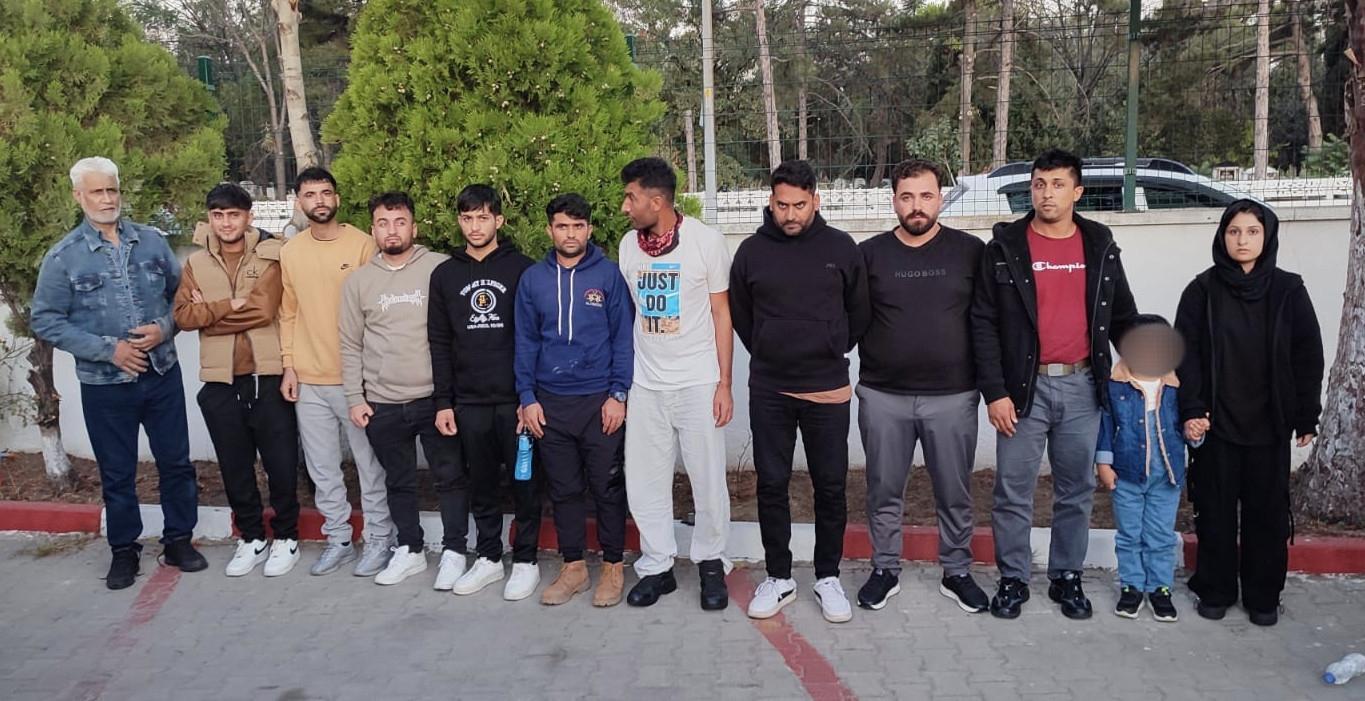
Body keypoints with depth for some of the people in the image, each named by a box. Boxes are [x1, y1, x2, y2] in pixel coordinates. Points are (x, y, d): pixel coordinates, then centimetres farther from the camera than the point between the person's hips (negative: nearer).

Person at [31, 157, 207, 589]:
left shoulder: (152, 241, 2)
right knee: (117, 473, 10)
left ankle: (179, 540, 25)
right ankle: (124, 550, 25)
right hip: (105, 385, -2)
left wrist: (165, 327, -11)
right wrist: (109, 349, -14)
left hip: (162, 375, 2)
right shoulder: (63, 257, -5)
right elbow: (46, 322, -5)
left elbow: (181, 293, 9)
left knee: (176, 462, 9)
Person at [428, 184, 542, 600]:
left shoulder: (522, 269, 0)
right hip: (469, 402, 3)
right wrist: (443, 402, 4)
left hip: (516, 399, -3)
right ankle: (489, 557, 24)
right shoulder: (445, 274, 9)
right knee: (481, 484, 11)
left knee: (524, 481, 4)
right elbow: (439, 343, 9)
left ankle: (525, 560, 17)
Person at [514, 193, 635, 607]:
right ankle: (573, 566, 24)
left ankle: (613, 566, 20)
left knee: (607, 488, 5)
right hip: (550, 402, 3)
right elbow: (526, 341, 8)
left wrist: (618, 394, -9)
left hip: (600, 400, -3)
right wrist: (527, 397, 1)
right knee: (563, 489, 11)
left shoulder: (609, 274, -2)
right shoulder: (533, 279, 6)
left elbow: (624, 337, -3)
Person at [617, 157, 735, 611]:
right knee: (644, 482, 6)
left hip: (698, 382, -3)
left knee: (708, 480, 3)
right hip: (646, 385, 4)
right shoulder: (628, 245, 4)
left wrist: (724, 383, -6)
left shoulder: (706, 241, -7)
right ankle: (657, 566, 21)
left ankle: (711, 563, 22)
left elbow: (721, 313, -2)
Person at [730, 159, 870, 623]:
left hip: (828, 389, -1)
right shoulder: (752, 251, -1)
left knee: (831, 487, 7)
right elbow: (739, 313, 12)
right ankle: (779, 577, 22)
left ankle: (828, 577, 22)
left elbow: (859, 310, 9)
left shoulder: (841, 248, -3)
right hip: (768, 390, 1)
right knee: (771, 485, 7)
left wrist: (835, 351, 10)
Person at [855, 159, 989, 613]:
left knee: (955, 493, 10)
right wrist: (869, 363, 0)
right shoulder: (869, 253, 2)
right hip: (882, 396, 1)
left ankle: (957, 573, 27)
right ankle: (885, 571, 26)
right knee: (885, 492, 11)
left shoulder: (970, 251, 0)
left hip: (953, 396, 0)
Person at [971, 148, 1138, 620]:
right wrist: (994, 391, -10)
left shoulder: (1101, 247, 7)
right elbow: (983, 324, -4)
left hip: (1082, 386, 3)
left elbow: (1122, 318, 14)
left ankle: (1067, 576, 26)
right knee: (1013, 491, 4)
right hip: (1025, 387, -2)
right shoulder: (1005, 247, -2)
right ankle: (1013, 578, 18)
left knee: (1076, 491, 11)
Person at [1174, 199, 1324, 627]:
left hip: (1269, 424, 1)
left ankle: (1263, 596, 21)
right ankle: (1215, 591, 20)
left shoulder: (1288, 291, 1)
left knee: (1268, 511, 8)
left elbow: (1308, 358, 3)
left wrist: (1307, 417, 1)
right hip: (1216, 422, -1)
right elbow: (1186, 353, -4)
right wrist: (1191, 409, -14)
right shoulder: (1202, 291, -1)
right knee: (1215, 509, 7)